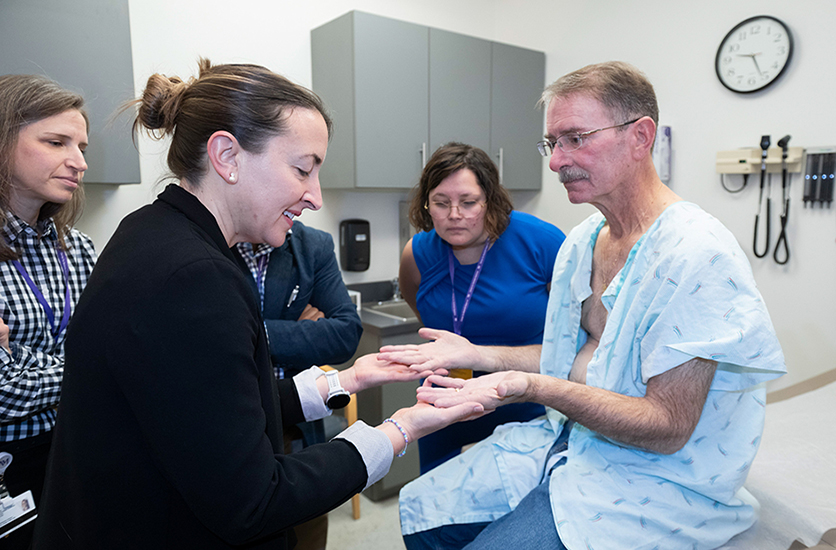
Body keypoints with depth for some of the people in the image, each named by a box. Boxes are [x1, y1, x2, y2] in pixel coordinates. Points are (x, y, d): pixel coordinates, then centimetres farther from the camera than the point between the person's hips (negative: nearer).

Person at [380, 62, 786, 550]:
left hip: (656, 478, -7)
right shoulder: (582, 240, 5)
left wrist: (534, 388, -33)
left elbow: (667, 429, -22)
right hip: (569, 438, 7)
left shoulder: (697, 253, -22)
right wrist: (474, 355, 3)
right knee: (422, 509, 3)